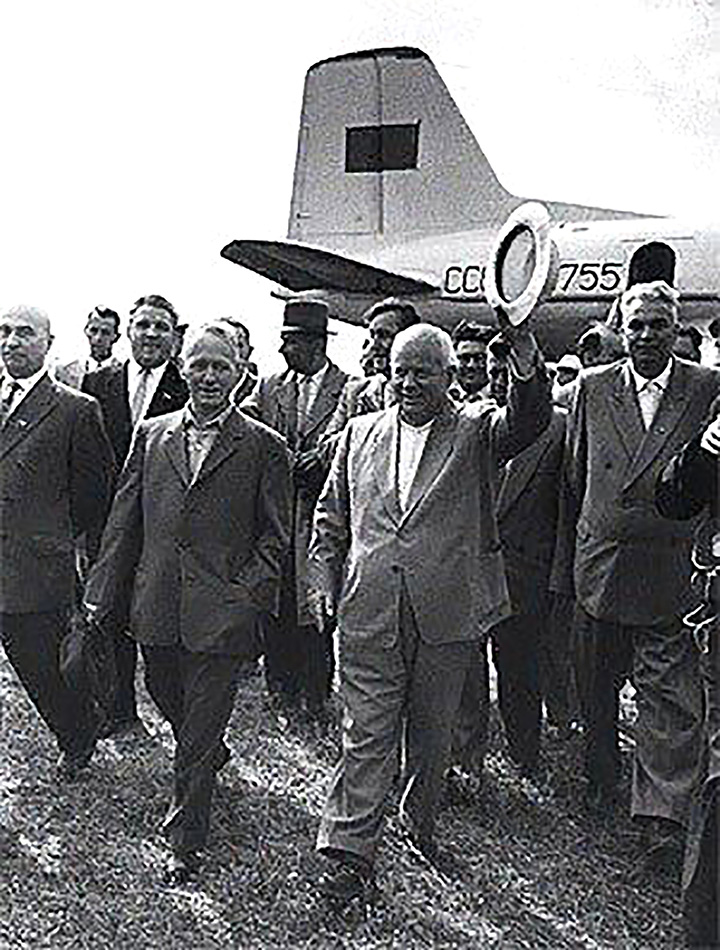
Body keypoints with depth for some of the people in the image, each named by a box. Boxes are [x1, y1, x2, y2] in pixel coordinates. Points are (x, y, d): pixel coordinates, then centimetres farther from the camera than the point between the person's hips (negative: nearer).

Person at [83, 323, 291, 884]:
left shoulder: (264, 447, -3)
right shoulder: (151, 435, 7)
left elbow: (276, 537, -2)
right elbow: (125, 520, 9)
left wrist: (247, 596, -13)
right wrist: (104, 592, 6)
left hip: (220, 613, -4)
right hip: (156, 607, 4)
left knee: (200, 728, 2)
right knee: (167, 698, 22)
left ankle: (186, 841, 19)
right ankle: (213, 754, 53)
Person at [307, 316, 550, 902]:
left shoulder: (476, 430, 1)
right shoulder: (360, 434, 10)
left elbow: (529, 421, -20)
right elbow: (331, 518, 14)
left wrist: (525, 356, -37)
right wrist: (323, 581, 5)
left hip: (446, 611, 0)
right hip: (370, 612, 1)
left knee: (432, 733, 16)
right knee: (368, 734, 3)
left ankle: (421, 824, 38)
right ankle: (350, 851, 13)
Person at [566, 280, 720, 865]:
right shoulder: (593, 388, 3)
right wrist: (596, 526, 10)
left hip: (671, 569, -2)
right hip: (600, 563, 2)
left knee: (670, 695, -1)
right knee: (596, 684, 16)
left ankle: (662, 816, 6)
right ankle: (602, 777, 36)